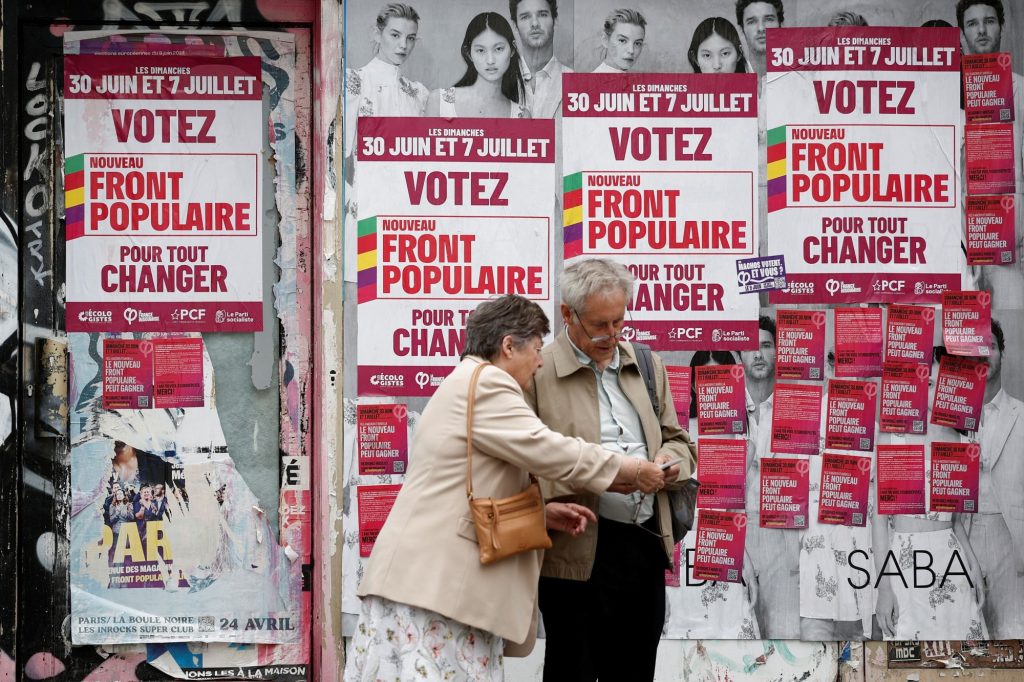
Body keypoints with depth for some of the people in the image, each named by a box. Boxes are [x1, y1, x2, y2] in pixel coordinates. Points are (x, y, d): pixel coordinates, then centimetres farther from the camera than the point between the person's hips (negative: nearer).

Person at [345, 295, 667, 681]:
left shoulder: (468, 386, 25)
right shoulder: (485, 383, -9)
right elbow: (546, 449, -14)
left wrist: (545, 512, 15)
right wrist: (631, 471, -3)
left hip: (442, 581, 11)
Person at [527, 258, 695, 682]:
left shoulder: (648, 366, 14)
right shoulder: (537, 373, -5)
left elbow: (677, 440, 22)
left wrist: (670, 460, -2)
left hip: (646, 547, 5)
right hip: (577, 554, -5)